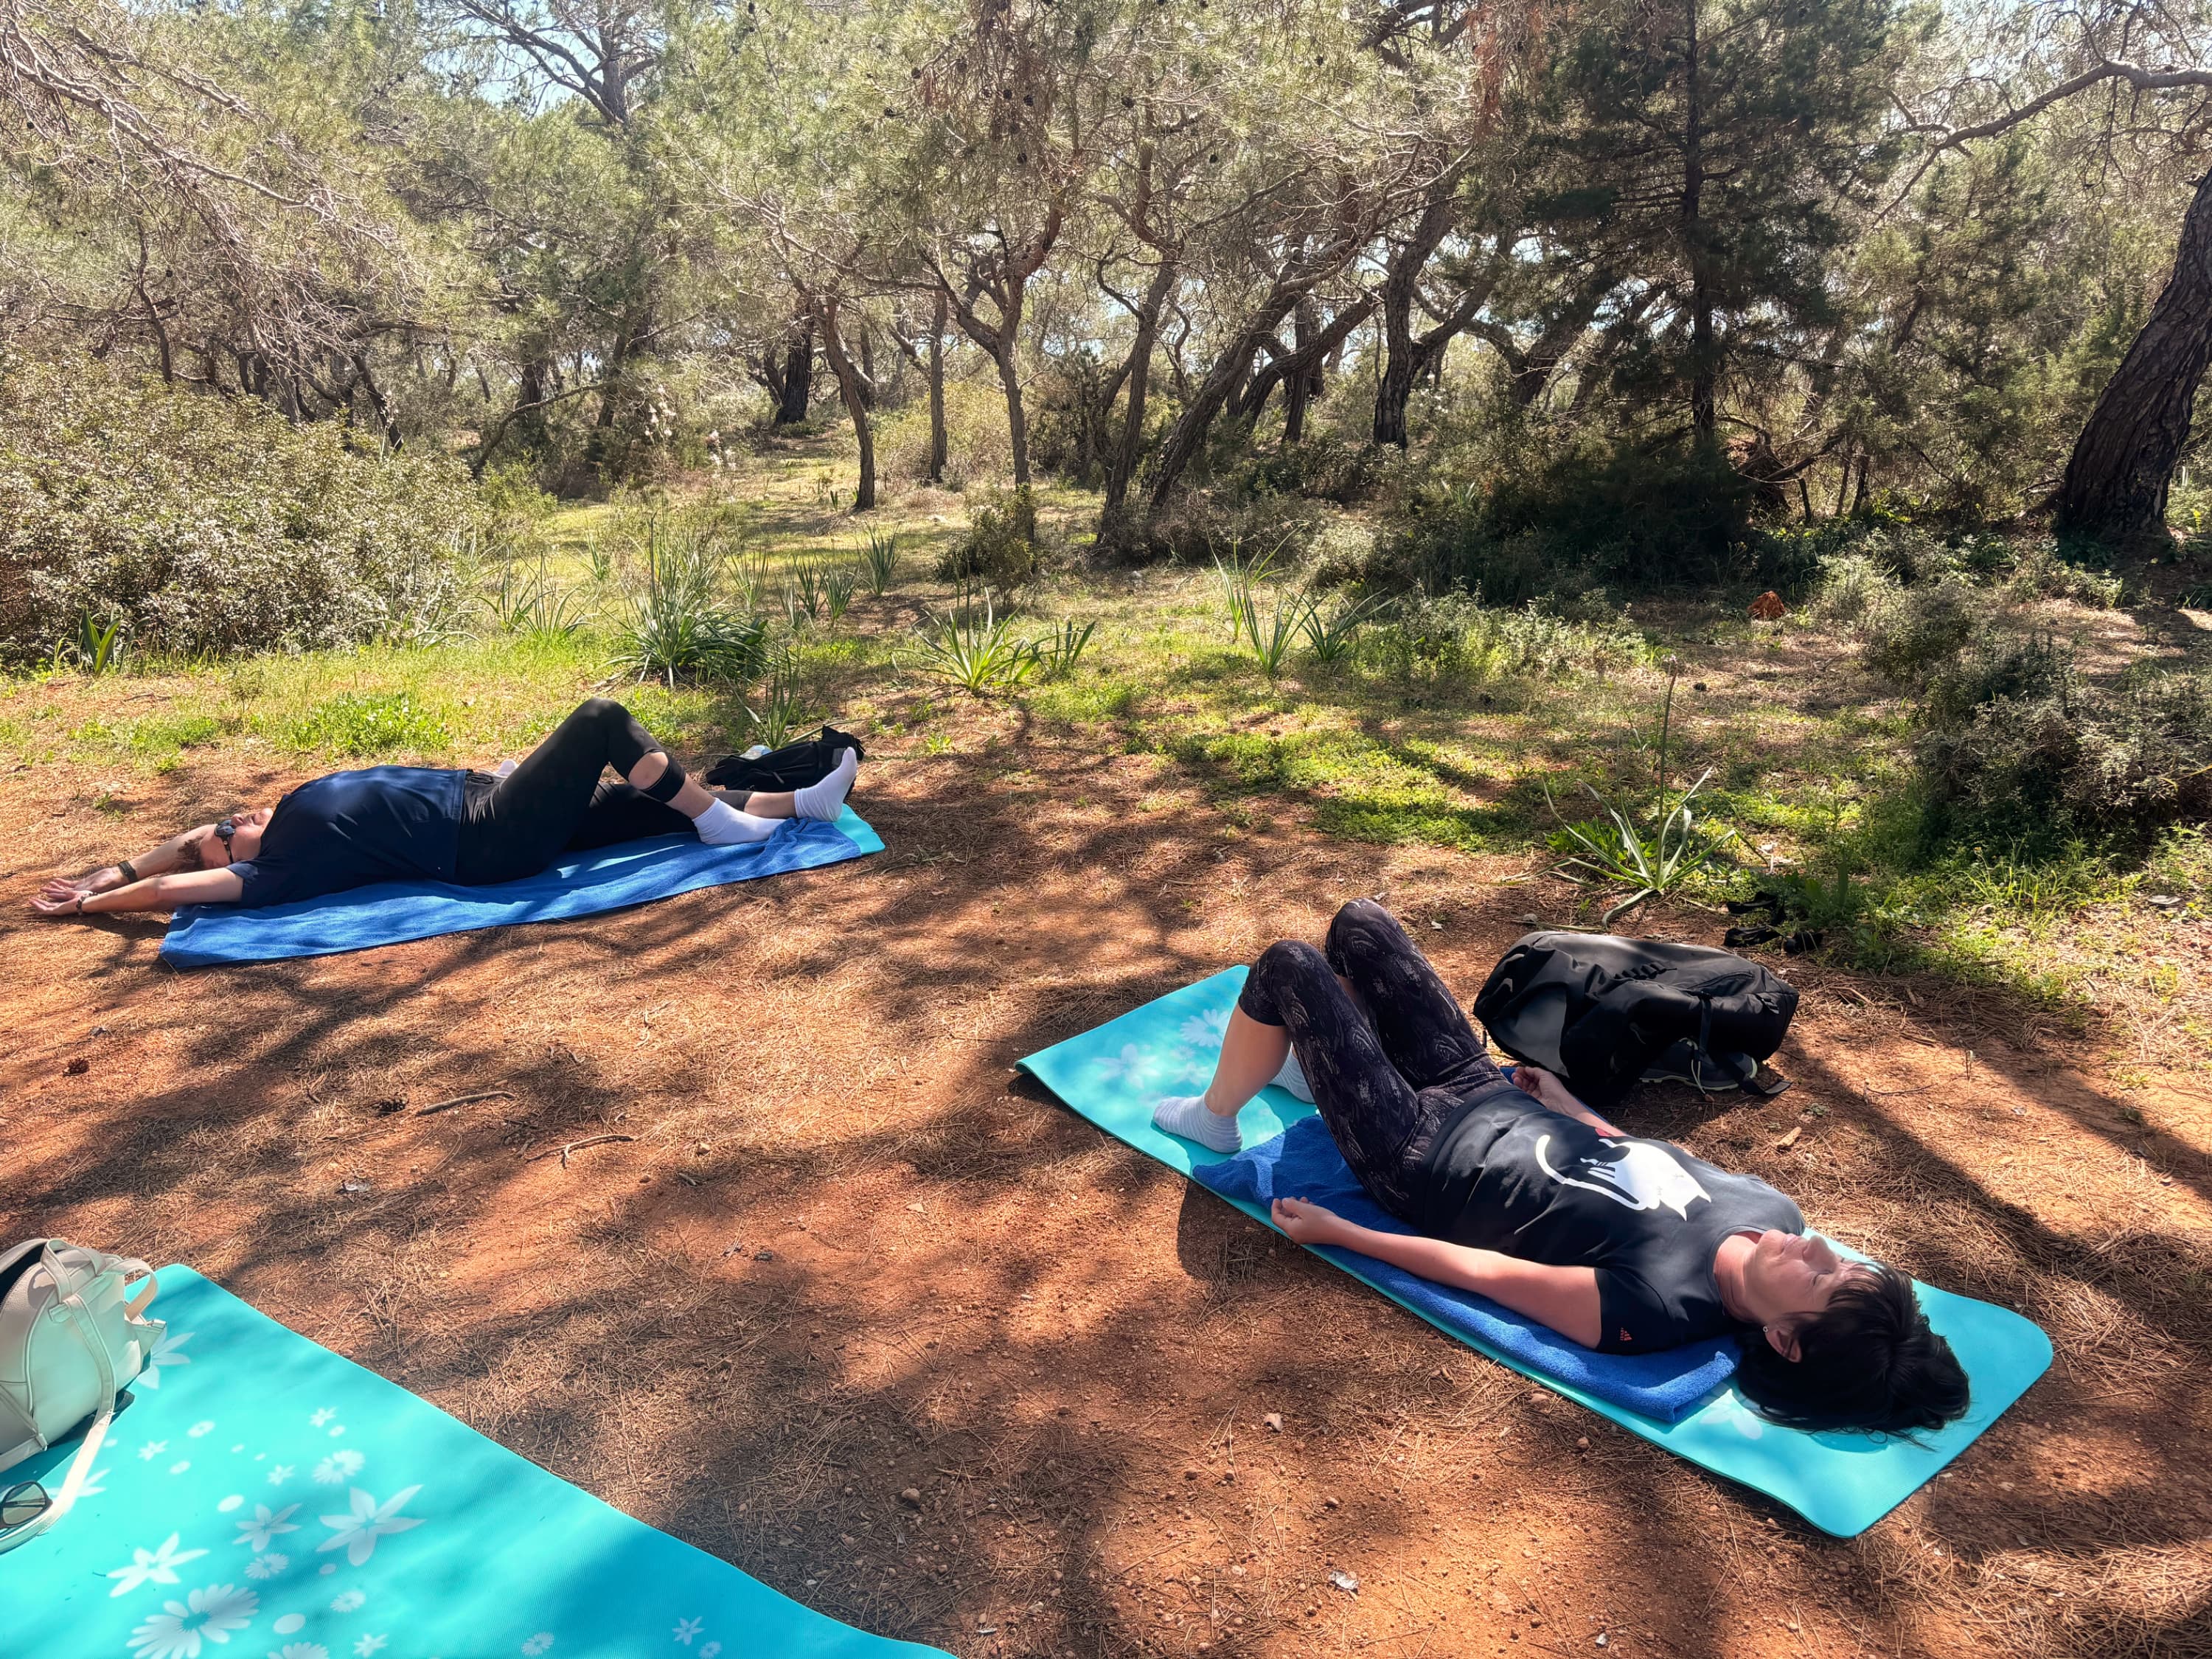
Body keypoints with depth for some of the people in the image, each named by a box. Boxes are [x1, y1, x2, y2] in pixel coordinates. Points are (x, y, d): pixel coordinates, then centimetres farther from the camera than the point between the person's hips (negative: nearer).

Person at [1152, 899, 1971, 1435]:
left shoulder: (1650, 1309, -33)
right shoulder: (1764, 1203, -14)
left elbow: (1482, 1271, -25)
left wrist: (1337, 1232, -16)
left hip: (1420, 1156, -6)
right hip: (1492, 1097, 7)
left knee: (1288, 968, -8)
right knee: (1359, 923, 10)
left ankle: (1213, 1118, 21)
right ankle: (1311, 1062, 40)